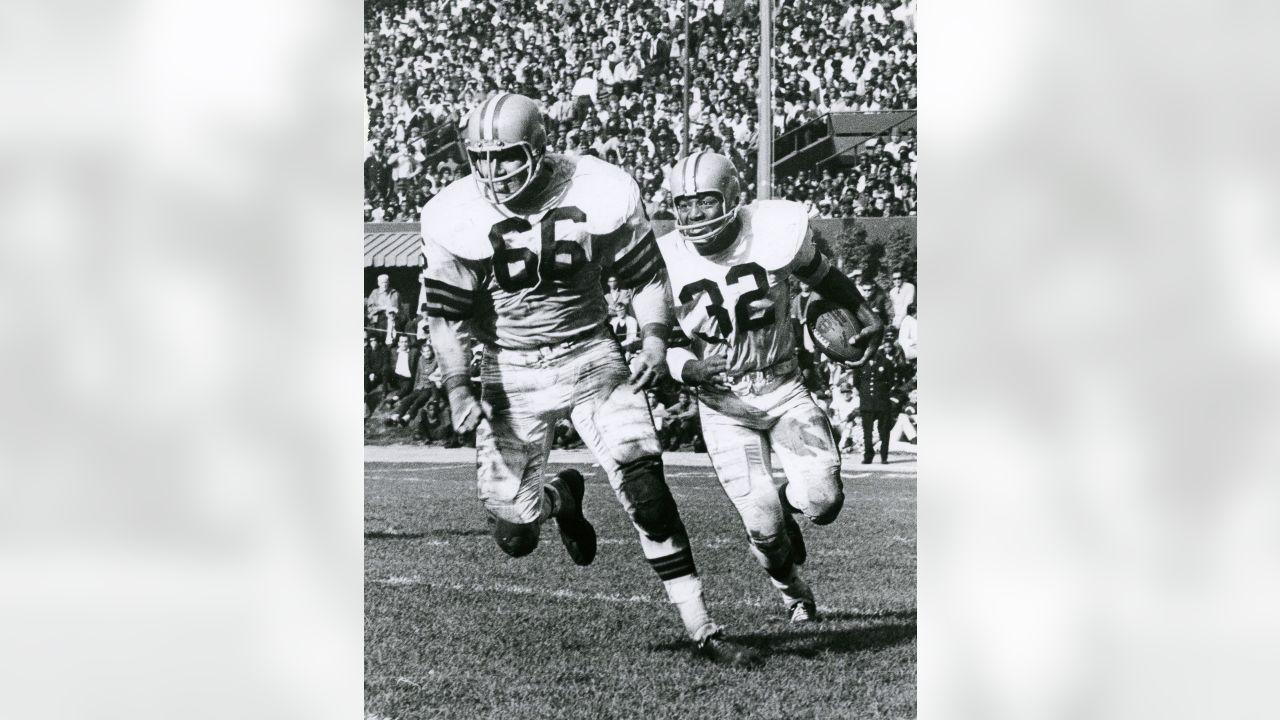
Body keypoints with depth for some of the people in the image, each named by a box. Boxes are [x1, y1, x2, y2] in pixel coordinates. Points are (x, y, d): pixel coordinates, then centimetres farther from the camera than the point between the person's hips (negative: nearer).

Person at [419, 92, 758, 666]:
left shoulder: (601, 193, -12)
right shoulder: (455, 219, -12)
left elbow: (646, 276, 0)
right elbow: (446, 317, -6)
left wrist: (655, 340, -15)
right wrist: (457, 389, -19)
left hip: (590, 356, -1)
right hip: (511, 372, 1)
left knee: (646, 489, -14)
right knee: (514, 535, -3)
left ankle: (702, 631, -4)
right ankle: (560, 499, 35)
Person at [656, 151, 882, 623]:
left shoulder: (775, 230, -11)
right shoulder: (667, 261, -12)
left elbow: (821, 275, 11)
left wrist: (862, 314, 2)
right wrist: (692, 368, -23)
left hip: (782, 386, 1)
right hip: (722, 401, -1)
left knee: (822, 502, -16)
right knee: (763, 528, -9)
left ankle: (785, 501, 22)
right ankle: (789, 586, 26)